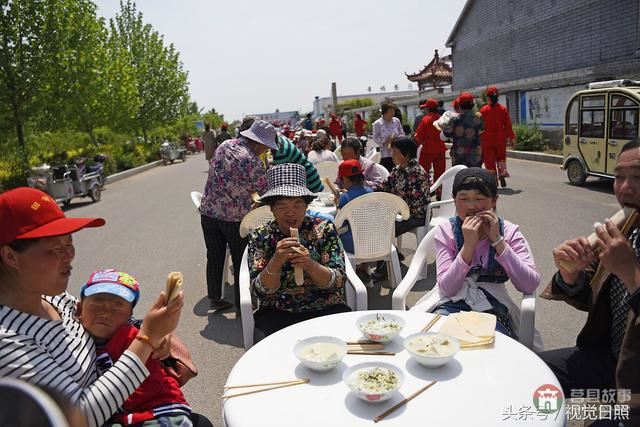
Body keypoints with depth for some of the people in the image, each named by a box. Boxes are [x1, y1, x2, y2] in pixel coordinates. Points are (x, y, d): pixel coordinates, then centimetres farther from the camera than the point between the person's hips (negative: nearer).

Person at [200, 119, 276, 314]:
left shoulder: (225, 145, 4)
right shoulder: (253, 162, -18)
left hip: (208, 211, 6)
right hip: (234, 216, -6)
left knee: (214, 257, 16)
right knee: (240, 261, 9)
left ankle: (214, 300, 28)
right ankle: (241, 305, 20)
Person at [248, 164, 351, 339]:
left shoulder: (324, 229, -1)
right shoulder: (260, 236, -1)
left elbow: (338, 281, -7)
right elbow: (261, 291, -6)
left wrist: (309, 264, -25)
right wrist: (276, 261, -24)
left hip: (326, 310, 2)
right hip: (277, 314, -1)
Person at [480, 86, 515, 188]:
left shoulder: (483, 110, -8)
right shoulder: (503, 109, -2)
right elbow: (508, 124, -1)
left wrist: (479, 139, 5)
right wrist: (511, 137, 5)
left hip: (487, 139, -2)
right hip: (500, 138, 2)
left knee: (489, 160, 5)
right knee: (501, 157, 18)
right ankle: (502, 176, 4)